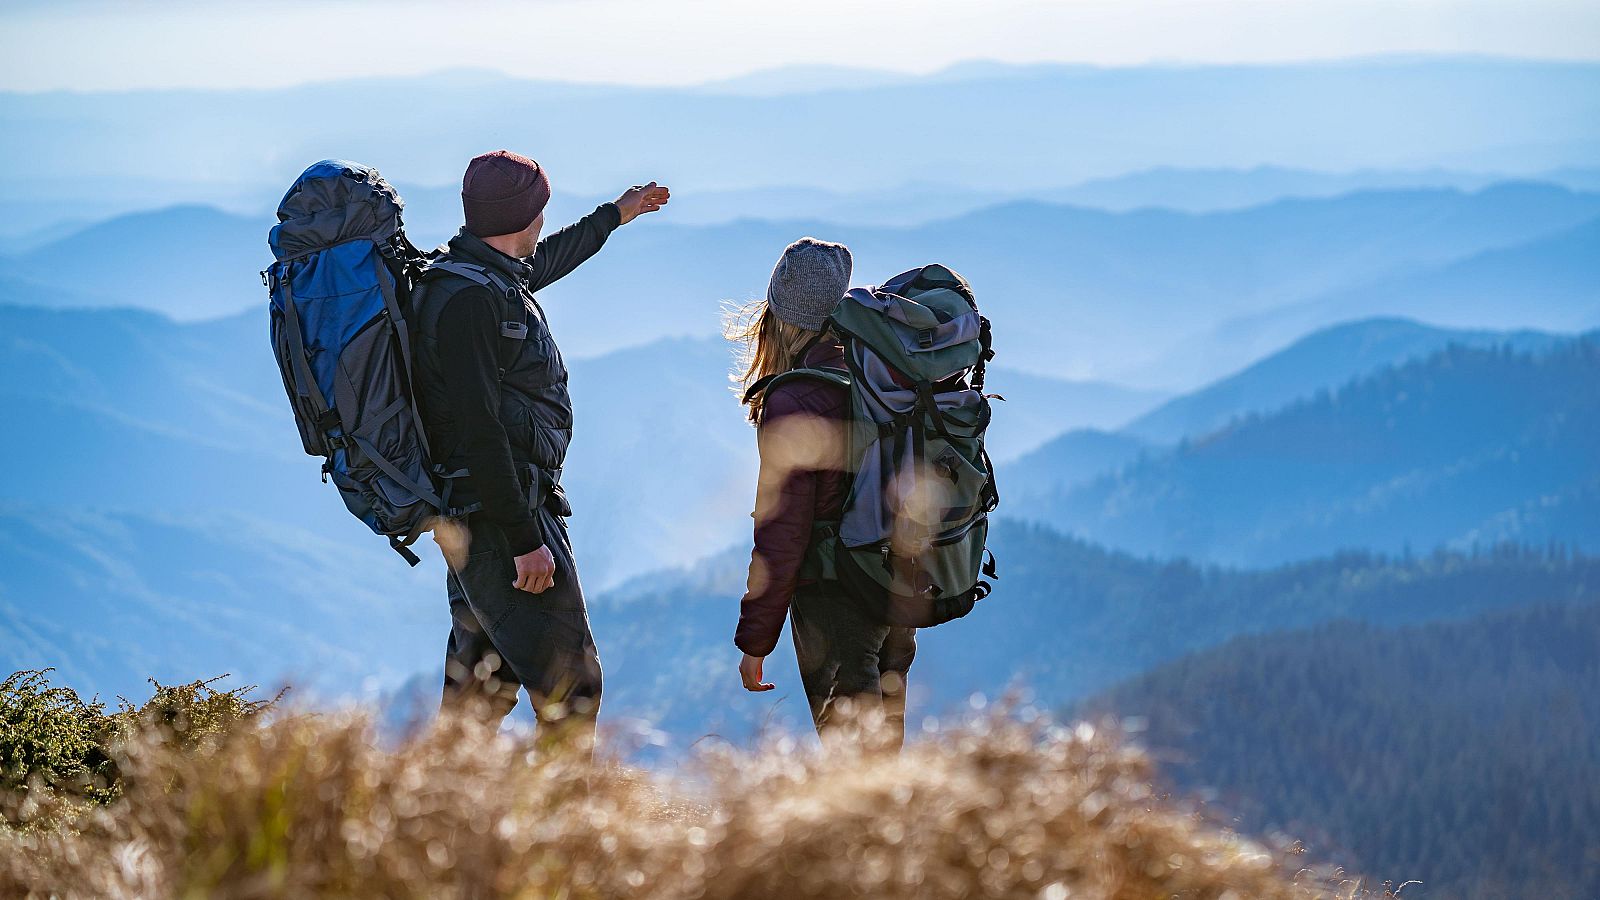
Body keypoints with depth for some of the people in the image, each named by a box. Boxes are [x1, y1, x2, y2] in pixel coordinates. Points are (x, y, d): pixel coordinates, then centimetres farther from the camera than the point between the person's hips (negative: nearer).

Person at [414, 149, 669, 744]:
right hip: (500, 513, -11)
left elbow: (549, 259, 37)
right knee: (569, 684, -9)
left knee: (485, 681, 14)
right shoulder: (469, 298, -19)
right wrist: (524, 539, -24)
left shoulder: (497, 277, 12)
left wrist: (617, 214, 51)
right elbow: (479, 429, -24)